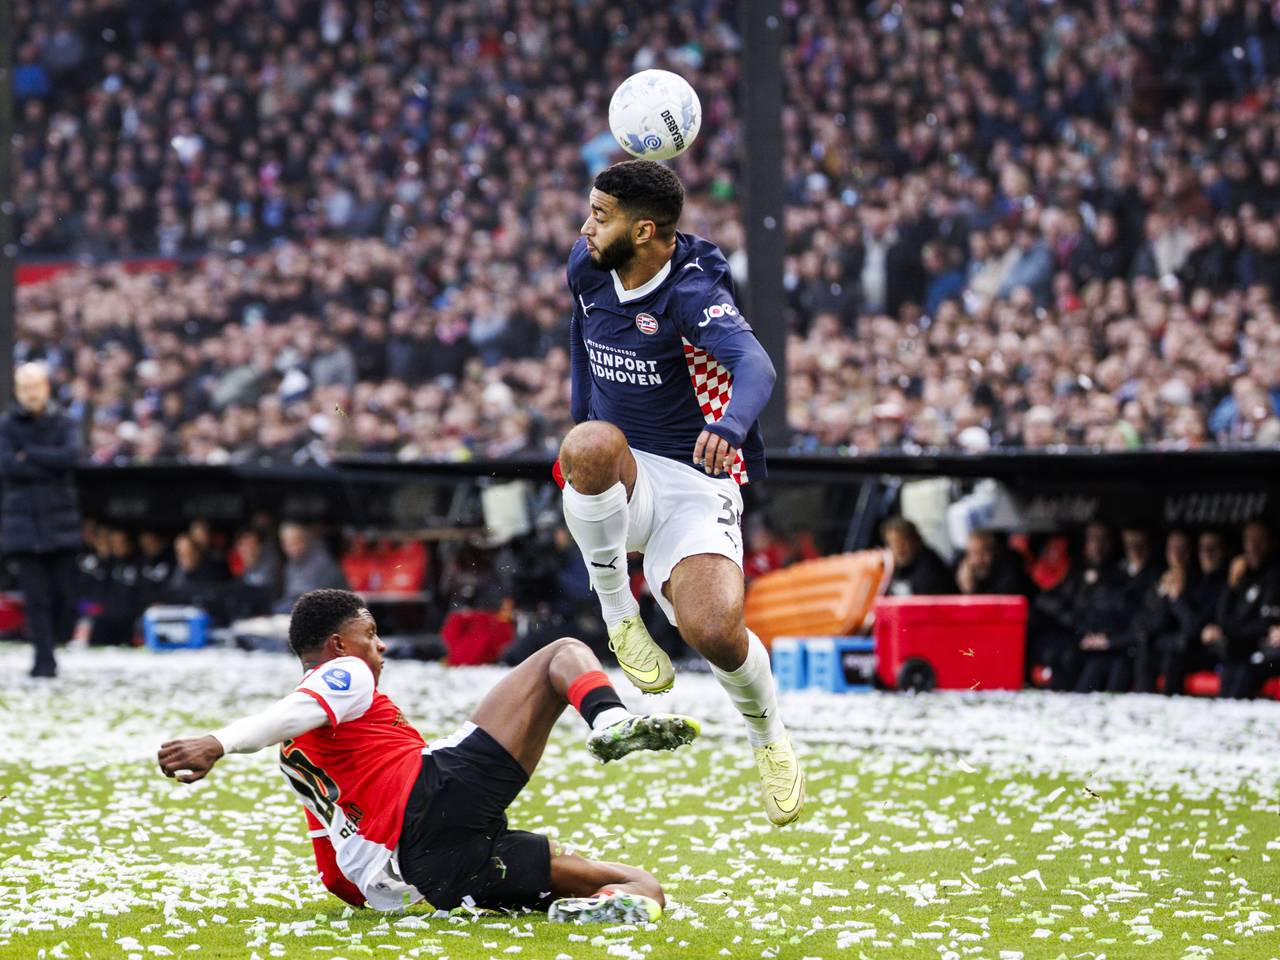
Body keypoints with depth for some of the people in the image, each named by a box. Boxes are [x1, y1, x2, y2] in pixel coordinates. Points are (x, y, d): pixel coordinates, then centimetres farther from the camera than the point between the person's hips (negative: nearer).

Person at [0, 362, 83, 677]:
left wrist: (28, 454, -11)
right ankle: (44, 660, -3)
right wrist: (50, 465, -10)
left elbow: (71, 456, -12)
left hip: (60, 523, 1)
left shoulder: (63, 423, 7)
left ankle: (52, 645, 20)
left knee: (64, 596, -2)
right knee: (36, 597, -6)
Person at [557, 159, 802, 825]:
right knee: (591, 444, -36)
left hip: (694, 484, -4)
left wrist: (731, 424, -59)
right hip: (615, 484, 4)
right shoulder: (586, 267, 1)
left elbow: (755, 364, -37)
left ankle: (766, 733, 9)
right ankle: (615, 607, -13)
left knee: (714, 631, -27)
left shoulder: (691, 290, -18)